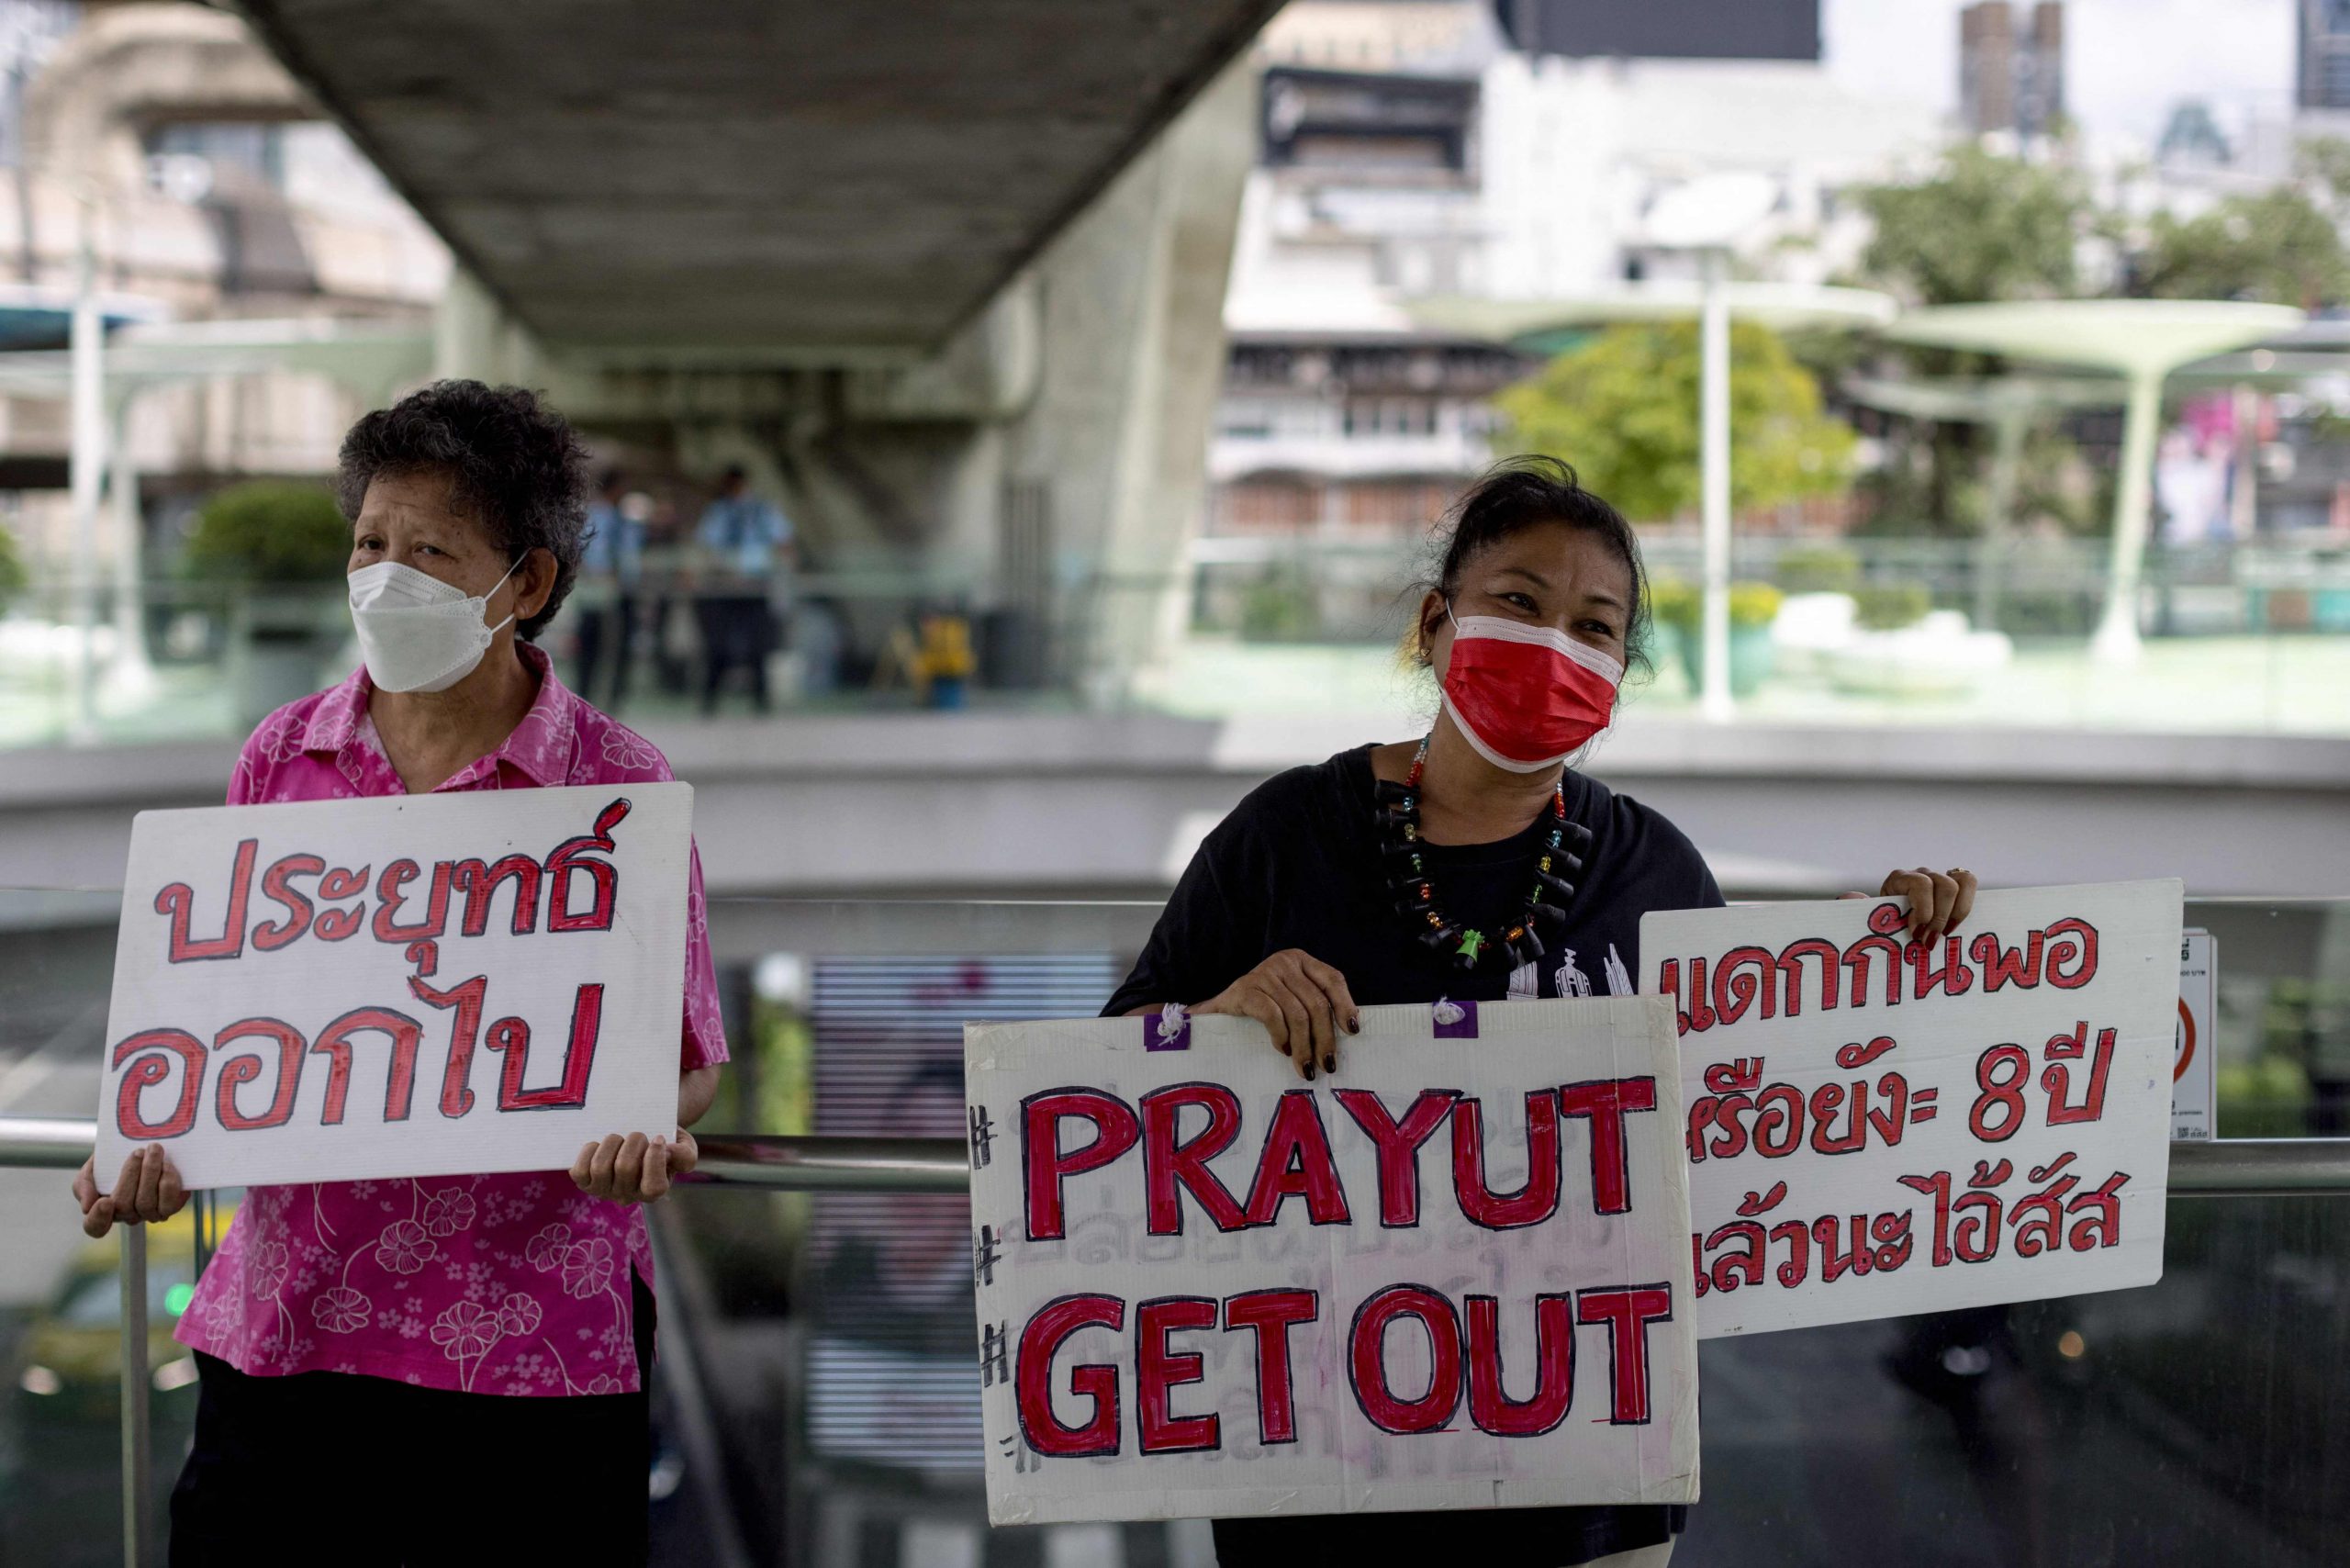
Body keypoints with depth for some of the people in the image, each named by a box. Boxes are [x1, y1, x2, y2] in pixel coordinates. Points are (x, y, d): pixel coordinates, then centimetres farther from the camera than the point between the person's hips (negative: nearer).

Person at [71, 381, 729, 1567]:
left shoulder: (618, 785, -2)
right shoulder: (282, 758, 8)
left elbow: (687, 1058, 2)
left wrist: (644, 1137, -19)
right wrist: (151, 1146, -5)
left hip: (530, 1341, -3)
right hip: (283, 1322, 3)